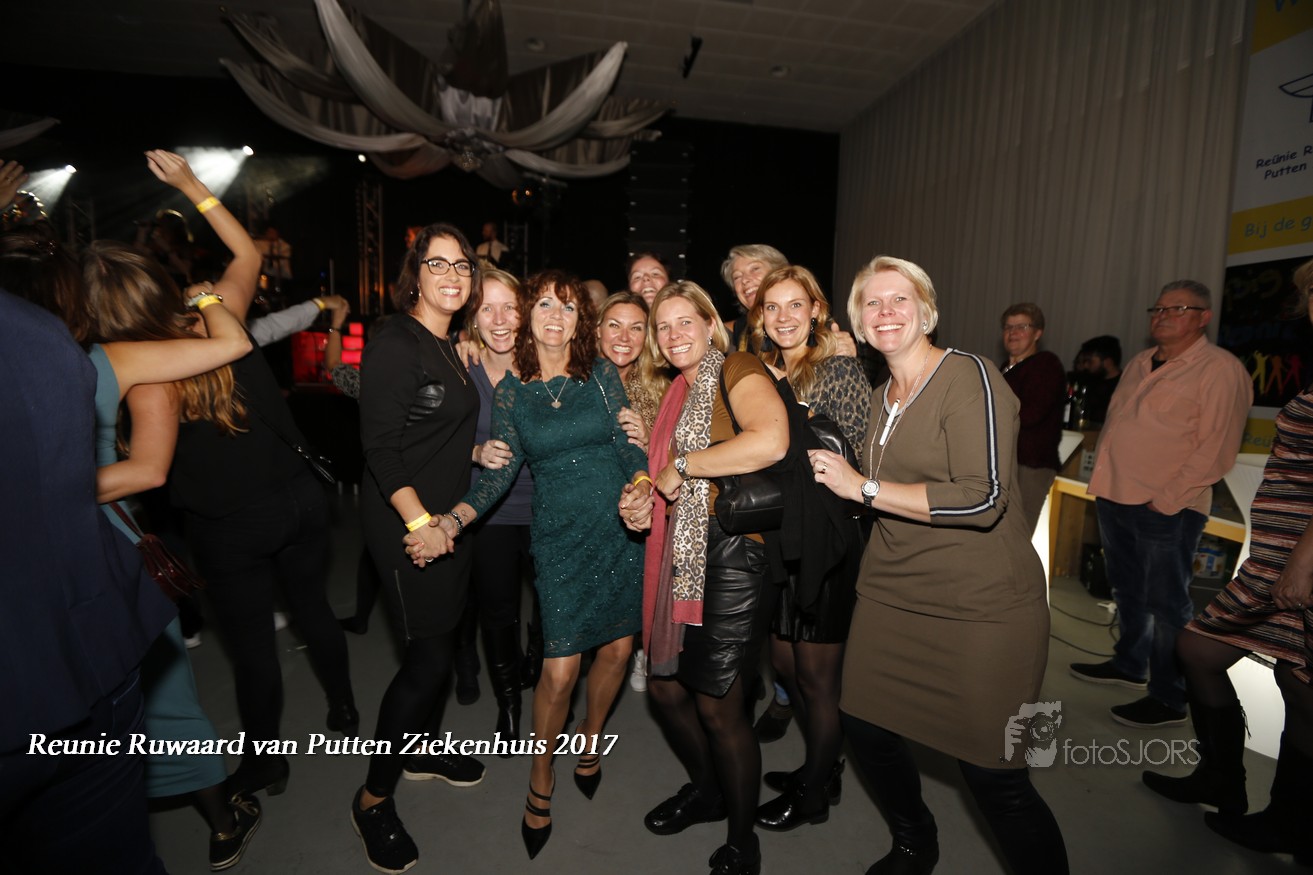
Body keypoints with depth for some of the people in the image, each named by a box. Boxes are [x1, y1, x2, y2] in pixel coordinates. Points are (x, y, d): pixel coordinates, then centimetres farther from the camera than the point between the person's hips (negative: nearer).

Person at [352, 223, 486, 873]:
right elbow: (380, 448, -19)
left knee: (443, 640, 17)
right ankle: (373, 798, 17)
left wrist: (477, 449, 10)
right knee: (428, 654, -3)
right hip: (404, 521, -8)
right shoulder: (395, 345, -15)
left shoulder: (452, 345, 11)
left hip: (444, 516, 8)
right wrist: (422, 523, -20)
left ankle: (422, 750, 40)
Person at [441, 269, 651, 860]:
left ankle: (591, 739, 42)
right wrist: (453, 520, -17)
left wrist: (641, 483, -20)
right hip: (559, 537, -1)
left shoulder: (602, 375, 2)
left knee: (618, 647, 11)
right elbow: (503, 469, -4)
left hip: (621, 527, 2)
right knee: (560, 668, -2)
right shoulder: (510, 391, 2)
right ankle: (540, 783, 26)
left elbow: (630, 446, 0)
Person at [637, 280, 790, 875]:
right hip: (680, 555, 8)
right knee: (665, 686, 16)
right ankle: (706, 791, 44)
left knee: (718, 705, 3)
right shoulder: (679, 390, 17)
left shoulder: (738, 371, -9)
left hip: (731, 553, -8)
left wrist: (682, 465, -19)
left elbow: (770, 442, -30)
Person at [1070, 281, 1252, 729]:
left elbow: (1215, 449, -14)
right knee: (1128, 591, 21)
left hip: (1166, 509, -7)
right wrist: (1104, 478, 12)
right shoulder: (1139, 364, 15)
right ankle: (1129, 665, 39)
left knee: (1165, 603, 3)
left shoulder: (1220, 369, -9)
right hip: (1115, 498, 8)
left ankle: (1170, 700, 18)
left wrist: (1166, 499, -17)